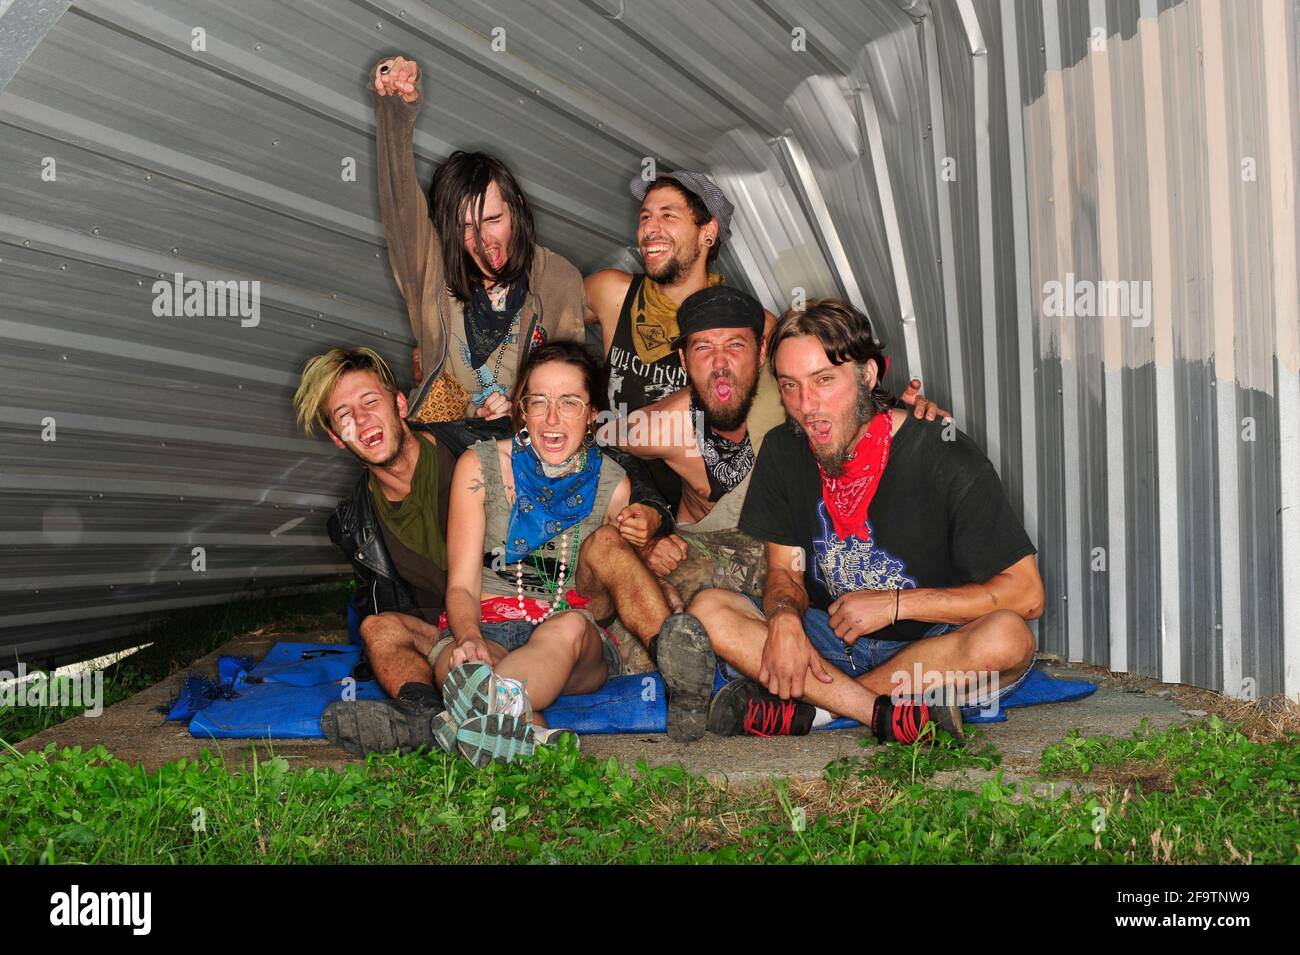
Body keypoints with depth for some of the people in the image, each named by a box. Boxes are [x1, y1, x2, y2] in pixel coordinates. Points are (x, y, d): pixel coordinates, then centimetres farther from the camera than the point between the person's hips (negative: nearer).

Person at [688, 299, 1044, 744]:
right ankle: (893, 714, -28)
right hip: (829, 641, 3)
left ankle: (800, 706, -26)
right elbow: (784, 571, 4)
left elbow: (1026, 594, -15)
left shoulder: (947, 460, -15)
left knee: (1006, 638, -35)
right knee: (707, 610, -20)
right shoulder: (784, 452, -2)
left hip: (932, 644, -3)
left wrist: (894, 603, -19)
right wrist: (784, 619, -21)